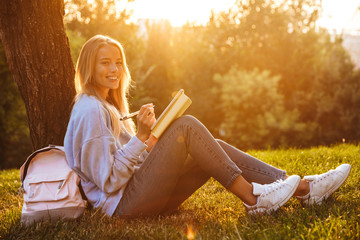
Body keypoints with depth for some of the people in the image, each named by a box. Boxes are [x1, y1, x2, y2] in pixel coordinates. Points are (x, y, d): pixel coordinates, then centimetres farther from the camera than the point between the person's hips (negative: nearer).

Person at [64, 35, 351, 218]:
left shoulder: (108, 106, 19)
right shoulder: (90, 111, -13)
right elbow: (109, 182, -18)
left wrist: (152, 144, 2)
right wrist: (141, 136, -21)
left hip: (140, 193, 9)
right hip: (123, 203, -9)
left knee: (214, 148, -2)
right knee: (186, 125, -21)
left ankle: (305, 188, -8)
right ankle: (251, 197, -17)